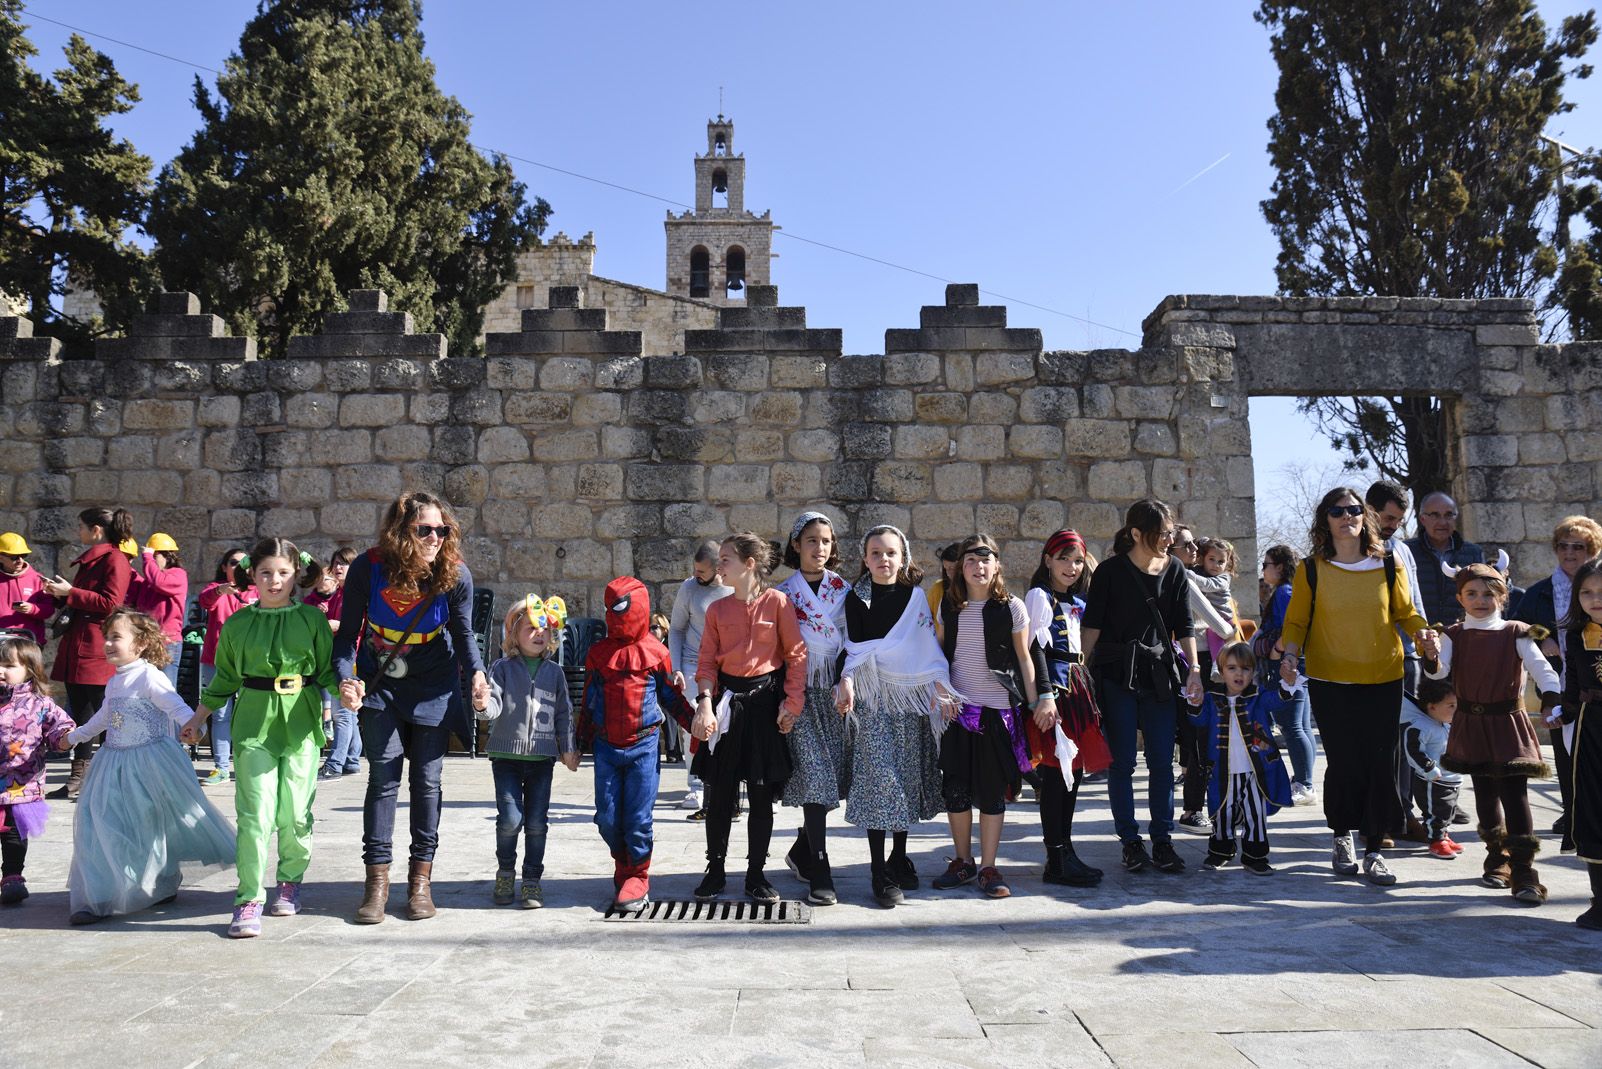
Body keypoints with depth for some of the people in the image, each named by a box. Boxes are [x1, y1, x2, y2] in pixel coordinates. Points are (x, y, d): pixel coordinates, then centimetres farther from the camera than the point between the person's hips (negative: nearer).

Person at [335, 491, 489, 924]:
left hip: (433, 688, 0)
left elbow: (463, 633, -6)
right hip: (380, 683, 0)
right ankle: (377, 879, 7)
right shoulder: (368, 568, -20)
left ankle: (421, 878, 16)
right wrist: (346, 678, -28)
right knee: (383, 775, -4)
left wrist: (476, 672, -24)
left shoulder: (455, 575, -19)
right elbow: (347, 632, -11)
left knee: (427, 780, 4)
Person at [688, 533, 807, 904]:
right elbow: (707, 661, 3)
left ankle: (756, 874, 17)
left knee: (762, 794, 5)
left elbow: (796, 654, -4)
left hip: (765, 699, -2)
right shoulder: (717, 609, 5)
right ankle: (715, 870, 21)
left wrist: (791, 702, -8)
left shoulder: (777, 602, -5)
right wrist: (705, 701, -11)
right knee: (721, 793, 7)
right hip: (728, 699, 3)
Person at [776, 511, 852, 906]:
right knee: (814, 775, -11)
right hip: (801, 692, -3)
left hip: (836, 692, 3)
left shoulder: (845, 590, 9)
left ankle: (801, 851, 26)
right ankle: (820, 874, -6)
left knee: (835, 776, 4)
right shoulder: (783, 594, 4)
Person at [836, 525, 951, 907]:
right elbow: (853, 647, -2)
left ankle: (899, 859, 24)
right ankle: (879, 872, -1)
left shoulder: (916, 595, 8)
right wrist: (846, 683, -16)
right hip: (873, 694, -3)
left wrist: (938, 681, -1)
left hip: (912, 693, 3)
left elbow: (929, 643, 9)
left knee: (909, 775, 8)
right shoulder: (857, 598, 1)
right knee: (879, 776, -8)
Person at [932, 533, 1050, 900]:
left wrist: (1038, 701, -2)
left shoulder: (1011, 608, -2)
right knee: (955, 787, 5)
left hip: (999, 708, -2)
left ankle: (988, 868, 13)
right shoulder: (948, 606, 5)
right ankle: (962, 862, 21)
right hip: (957, 708, 2)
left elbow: (1025, 657, 1)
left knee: (993, 790, 2)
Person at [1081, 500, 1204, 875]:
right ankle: (1130, 841, 14)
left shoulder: (1174, 569, 6)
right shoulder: (1111, 571, -6)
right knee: (1122, 762, 3)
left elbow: (1184, 626, 8)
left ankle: (1163, 841, 14)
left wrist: (1194, 668, -2)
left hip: (1159, 674, 3)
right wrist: (1085, 670, -9)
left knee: (1162, 762, 4)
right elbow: (1091, 625, -4)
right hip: (1116, 676, -3)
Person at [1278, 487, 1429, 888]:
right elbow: (1296, 621, 5)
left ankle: (1373, 850, 12)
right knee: (1343, 763, -2)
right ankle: (1342, 837, 23)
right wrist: (1290, 656, -12)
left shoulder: (1388, 565, 4)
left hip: (1383, 679, 2)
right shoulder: (1311, 569, 0)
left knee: (1381, 764, -1)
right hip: (1330, 682, -1)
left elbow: (1406, 613, 13)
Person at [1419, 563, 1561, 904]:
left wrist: (1551, 699, -33)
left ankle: (1522, 870, -5)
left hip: (1508, 722, -2)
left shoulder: (1515, 634, -3)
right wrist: (1431, 655, -34)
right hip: (1471, 725, 3)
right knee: (1484, 792, 13)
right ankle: (1498, 857, 29)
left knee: (1514, 792, -8)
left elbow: (1540, 667, -15)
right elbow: (1438, 672, -11)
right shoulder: (1453, 636, 2)